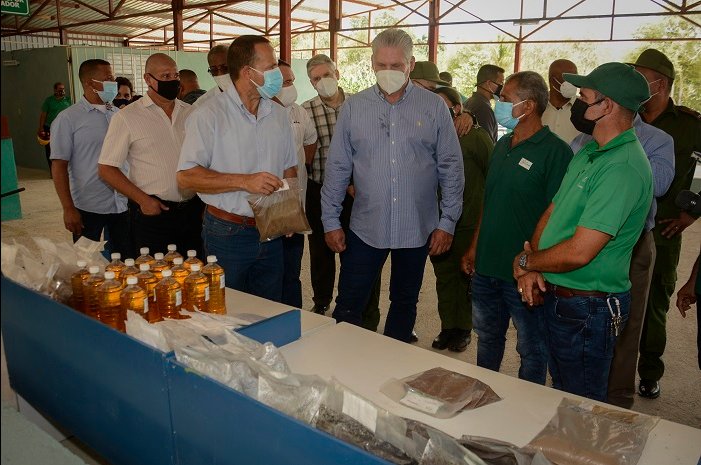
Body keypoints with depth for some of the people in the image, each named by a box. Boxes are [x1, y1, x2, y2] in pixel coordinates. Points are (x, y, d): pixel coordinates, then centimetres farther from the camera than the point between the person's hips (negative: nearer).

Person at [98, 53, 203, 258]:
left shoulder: (190, 112, 9)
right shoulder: (127, 117, -3)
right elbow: (106, 168, -4)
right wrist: (142, 199, -12)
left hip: (192, 209, 4)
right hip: (152, 212, -4)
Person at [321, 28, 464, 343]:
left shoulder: (434, 107, -2)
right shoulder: (353, 107, 0)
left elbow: (451, 167, 0)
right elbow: (337, 168, 2)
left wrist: (447, 222, -3)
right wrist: (331, 221, -1)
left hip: (417, 229, 1)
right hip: (365, 227, 0)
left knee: (404, 304, 16)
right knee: (348, 307, 4)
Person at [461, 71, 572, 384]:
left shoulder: (555, 151, -15)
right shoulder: (502, 145, 9)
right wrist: (474, 248, 14)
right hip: (486, 267, 8)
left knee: (532, 351, 11)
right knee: (487, 339, 23)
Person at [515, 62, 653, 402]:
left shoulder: (623, 168, -24)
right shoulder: (589, 153, 9)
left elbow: (579, 252, -27)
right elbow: (552, 212, 10)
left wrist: (524, 262, -10)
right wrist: (532, 267, -6)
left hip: (587, 309, -9)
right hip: (556, 296, 9)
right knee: (560, 392, 26)